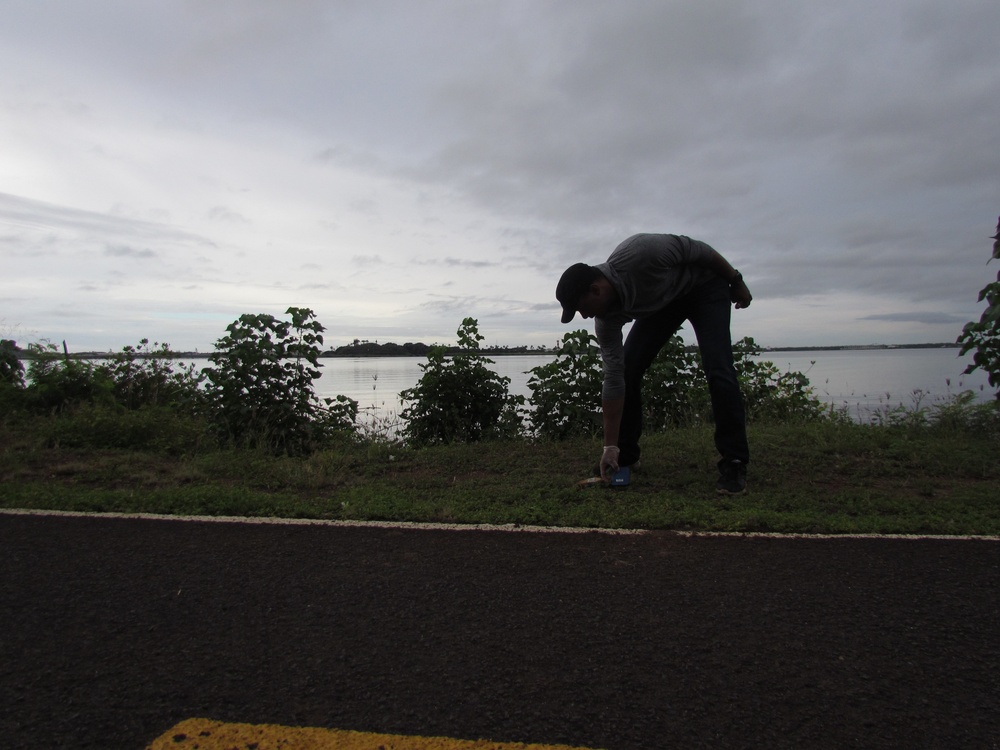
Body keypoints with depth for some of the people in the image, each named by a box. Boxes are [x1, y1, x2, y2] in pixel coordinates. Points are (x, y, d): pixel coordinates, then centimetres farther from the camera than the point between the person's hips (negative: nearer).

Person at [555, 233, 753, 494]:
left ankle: (734, 463, -10)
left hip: (705, 285, -4)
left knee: (718, 369, -20)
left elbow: (699, 250, -23)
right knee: (626, 369, -8)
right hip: (661, 303, 5)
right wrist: (611, 447, -19)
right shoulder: (607, 316, -21)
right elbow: (614, 378, -19)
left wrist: (736, 281, -9)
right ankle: (624, 455, 6)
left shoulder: (640, 253, -40)